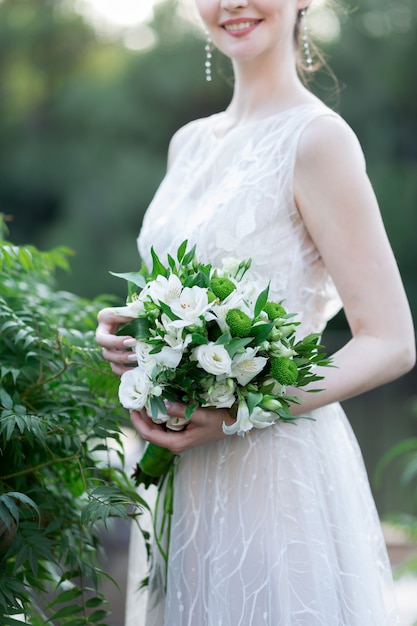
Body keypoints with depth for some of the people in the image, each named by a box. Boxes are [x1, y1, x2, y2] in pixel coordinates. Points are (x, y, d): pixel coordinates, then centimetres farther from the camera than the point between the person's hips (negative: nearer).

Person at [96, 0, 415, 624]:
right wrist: (132, 336, 0)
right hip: (183, 477, 7)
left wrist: (238, 415, -23)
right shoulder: (190, 141, 10)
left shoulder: (318, 139, -12)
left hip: (276, 469, -7)